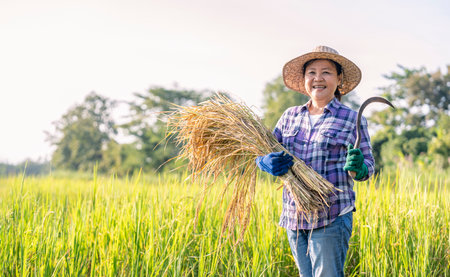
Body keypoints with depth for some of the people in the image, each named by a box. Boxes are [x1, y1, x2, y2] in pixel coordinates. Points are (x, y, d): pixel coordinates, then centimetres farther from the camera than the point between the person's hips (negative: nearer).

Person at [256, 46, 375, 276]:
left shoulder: (352, 119, 1)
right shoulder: (290, 116, 11)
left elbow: (368, 166, 3)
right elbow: (263, 151, 8)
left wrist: (358, 168, -21)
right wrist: (267, 163, -16)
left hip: (331, 219, -4)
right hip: (294, 218, 5)